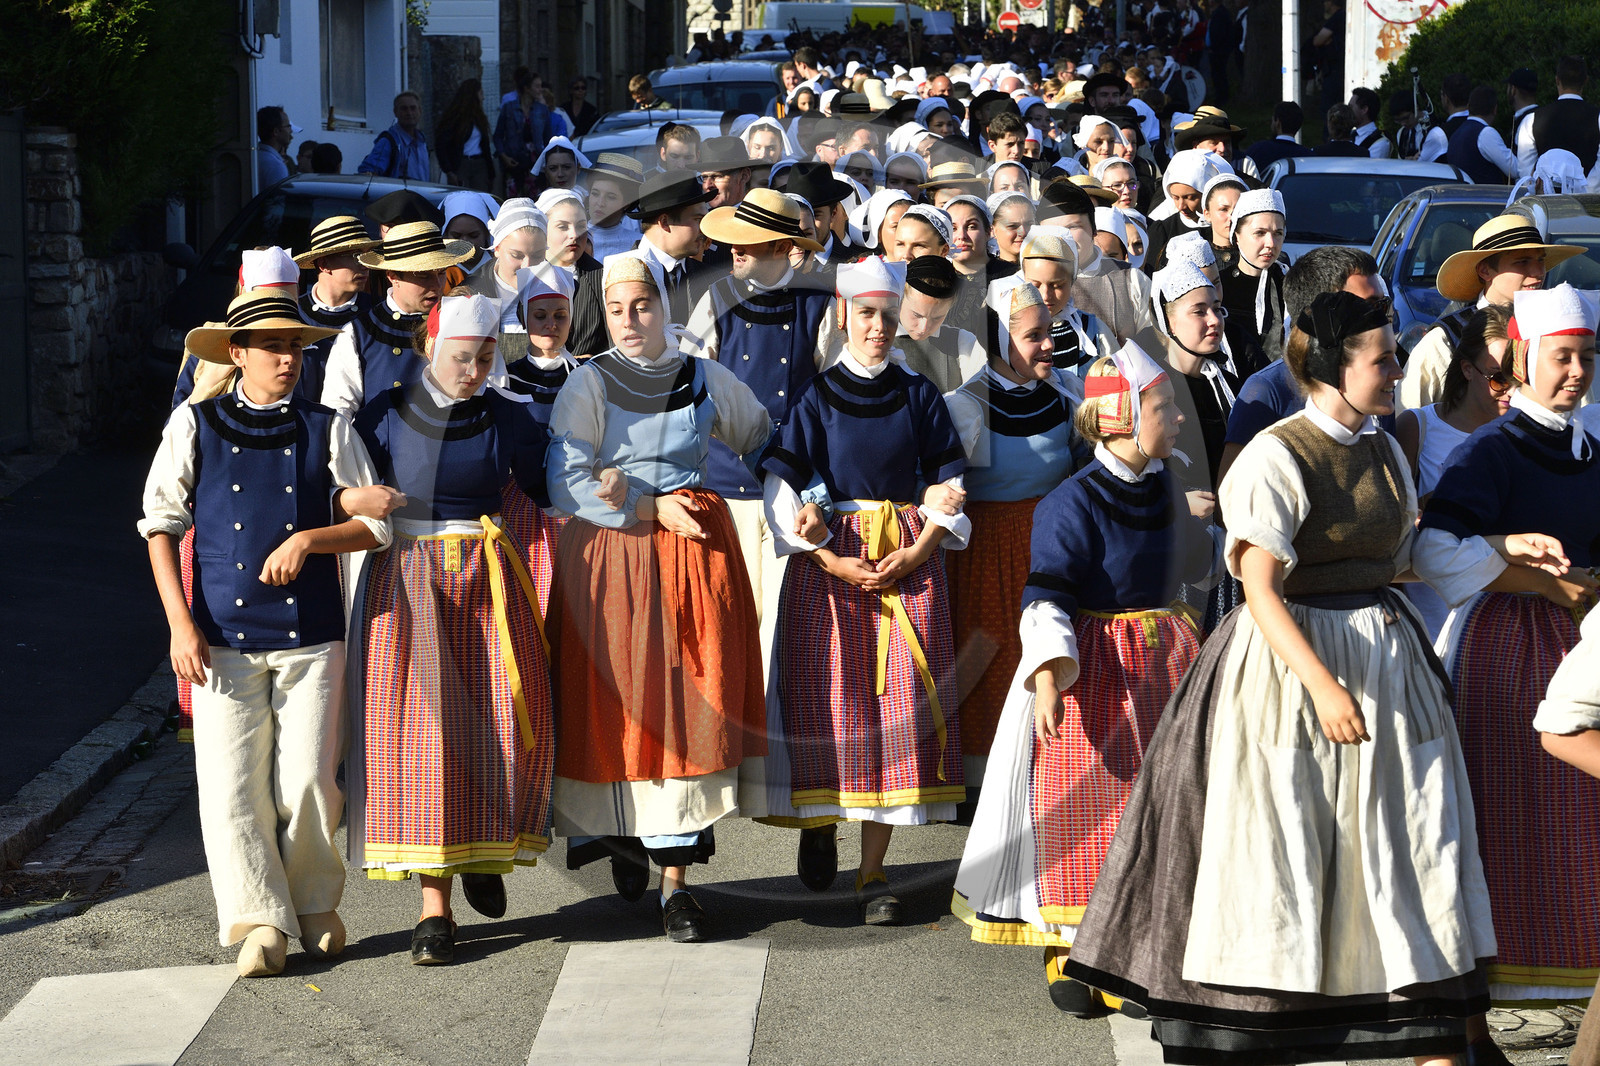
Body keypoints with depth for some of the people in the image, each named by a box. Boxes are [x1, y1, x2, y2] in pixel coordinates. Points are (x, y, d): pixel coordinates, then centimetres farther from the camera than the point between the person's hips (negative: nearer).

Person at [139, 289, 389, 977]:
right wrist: (181, 625, -2)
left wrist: (308, 539, -11)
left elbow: (376, 525, 7)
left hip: (311, 636, 0)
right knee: (231, 784, -5)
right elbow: (160, 524, 6)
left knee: (308, 783, -2)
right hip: (223, 636, 0)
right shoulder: (195, 425, 4)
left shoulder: (326, 430, 5)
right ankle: (261, 921, 6)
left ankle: (316, 907, 20)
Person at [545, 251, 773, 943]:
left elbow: (766, 442, 25)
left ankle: (676, 880, -4)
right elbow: (566, 486, -9)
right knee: (620, 706, -2)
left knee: (691, 710, -5)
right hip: (611, 555, -2)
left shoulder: (707, 380, 8)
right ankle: (623, 835, 22)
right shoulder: (588, 385, 0)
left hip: (697, 551, 2)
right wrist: (650, 508, -12)